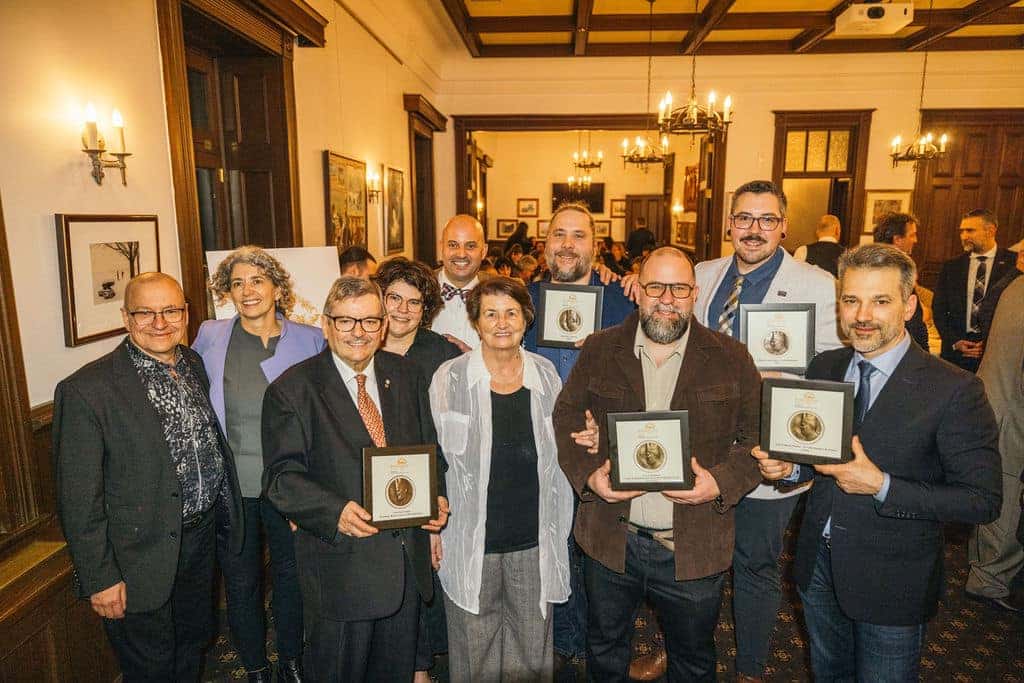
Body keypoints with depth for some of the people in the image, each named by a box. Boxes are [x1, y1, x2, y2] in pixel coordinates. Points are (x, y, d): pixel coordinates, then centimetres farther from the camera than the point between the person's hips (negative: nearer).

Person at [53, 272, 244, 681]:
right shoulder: (86, 391, -20)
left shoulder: (194, 364, 0)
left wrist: (223, 513, 10)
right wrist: (100, 578, -14)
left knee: (194, 644, 25)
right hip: (142, 559, -5)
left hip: (201, 537, 6)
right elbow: (78, 498, -17)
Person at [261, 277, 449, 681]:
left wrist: (436, 496, -7)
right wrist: (336, 511, -28)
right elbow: (282, 477, -12)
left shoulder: (407, 376, 4)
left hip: (407, 555, 4)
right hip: (340, 562, -4)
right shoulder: (291, 390, -10)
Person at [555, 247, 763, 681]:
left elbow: (757, 437, 0)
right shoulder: (599, 350, -1)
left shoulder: (732, 359, -3)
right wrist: (588, 476, -10)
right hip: (611, 541, 1)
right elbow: (565, 418, 4)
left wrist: (721, 483, -16)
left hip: (693, 548, 0)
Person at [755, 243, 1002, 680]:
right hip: (818, 563, 4)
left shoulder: (954, 390, -18)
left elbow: (983, 500, -17)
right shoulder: (823, 367, -3)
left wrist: (881, 487, -26)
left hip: (892, 581, -4)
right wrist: (790, 466, -12)